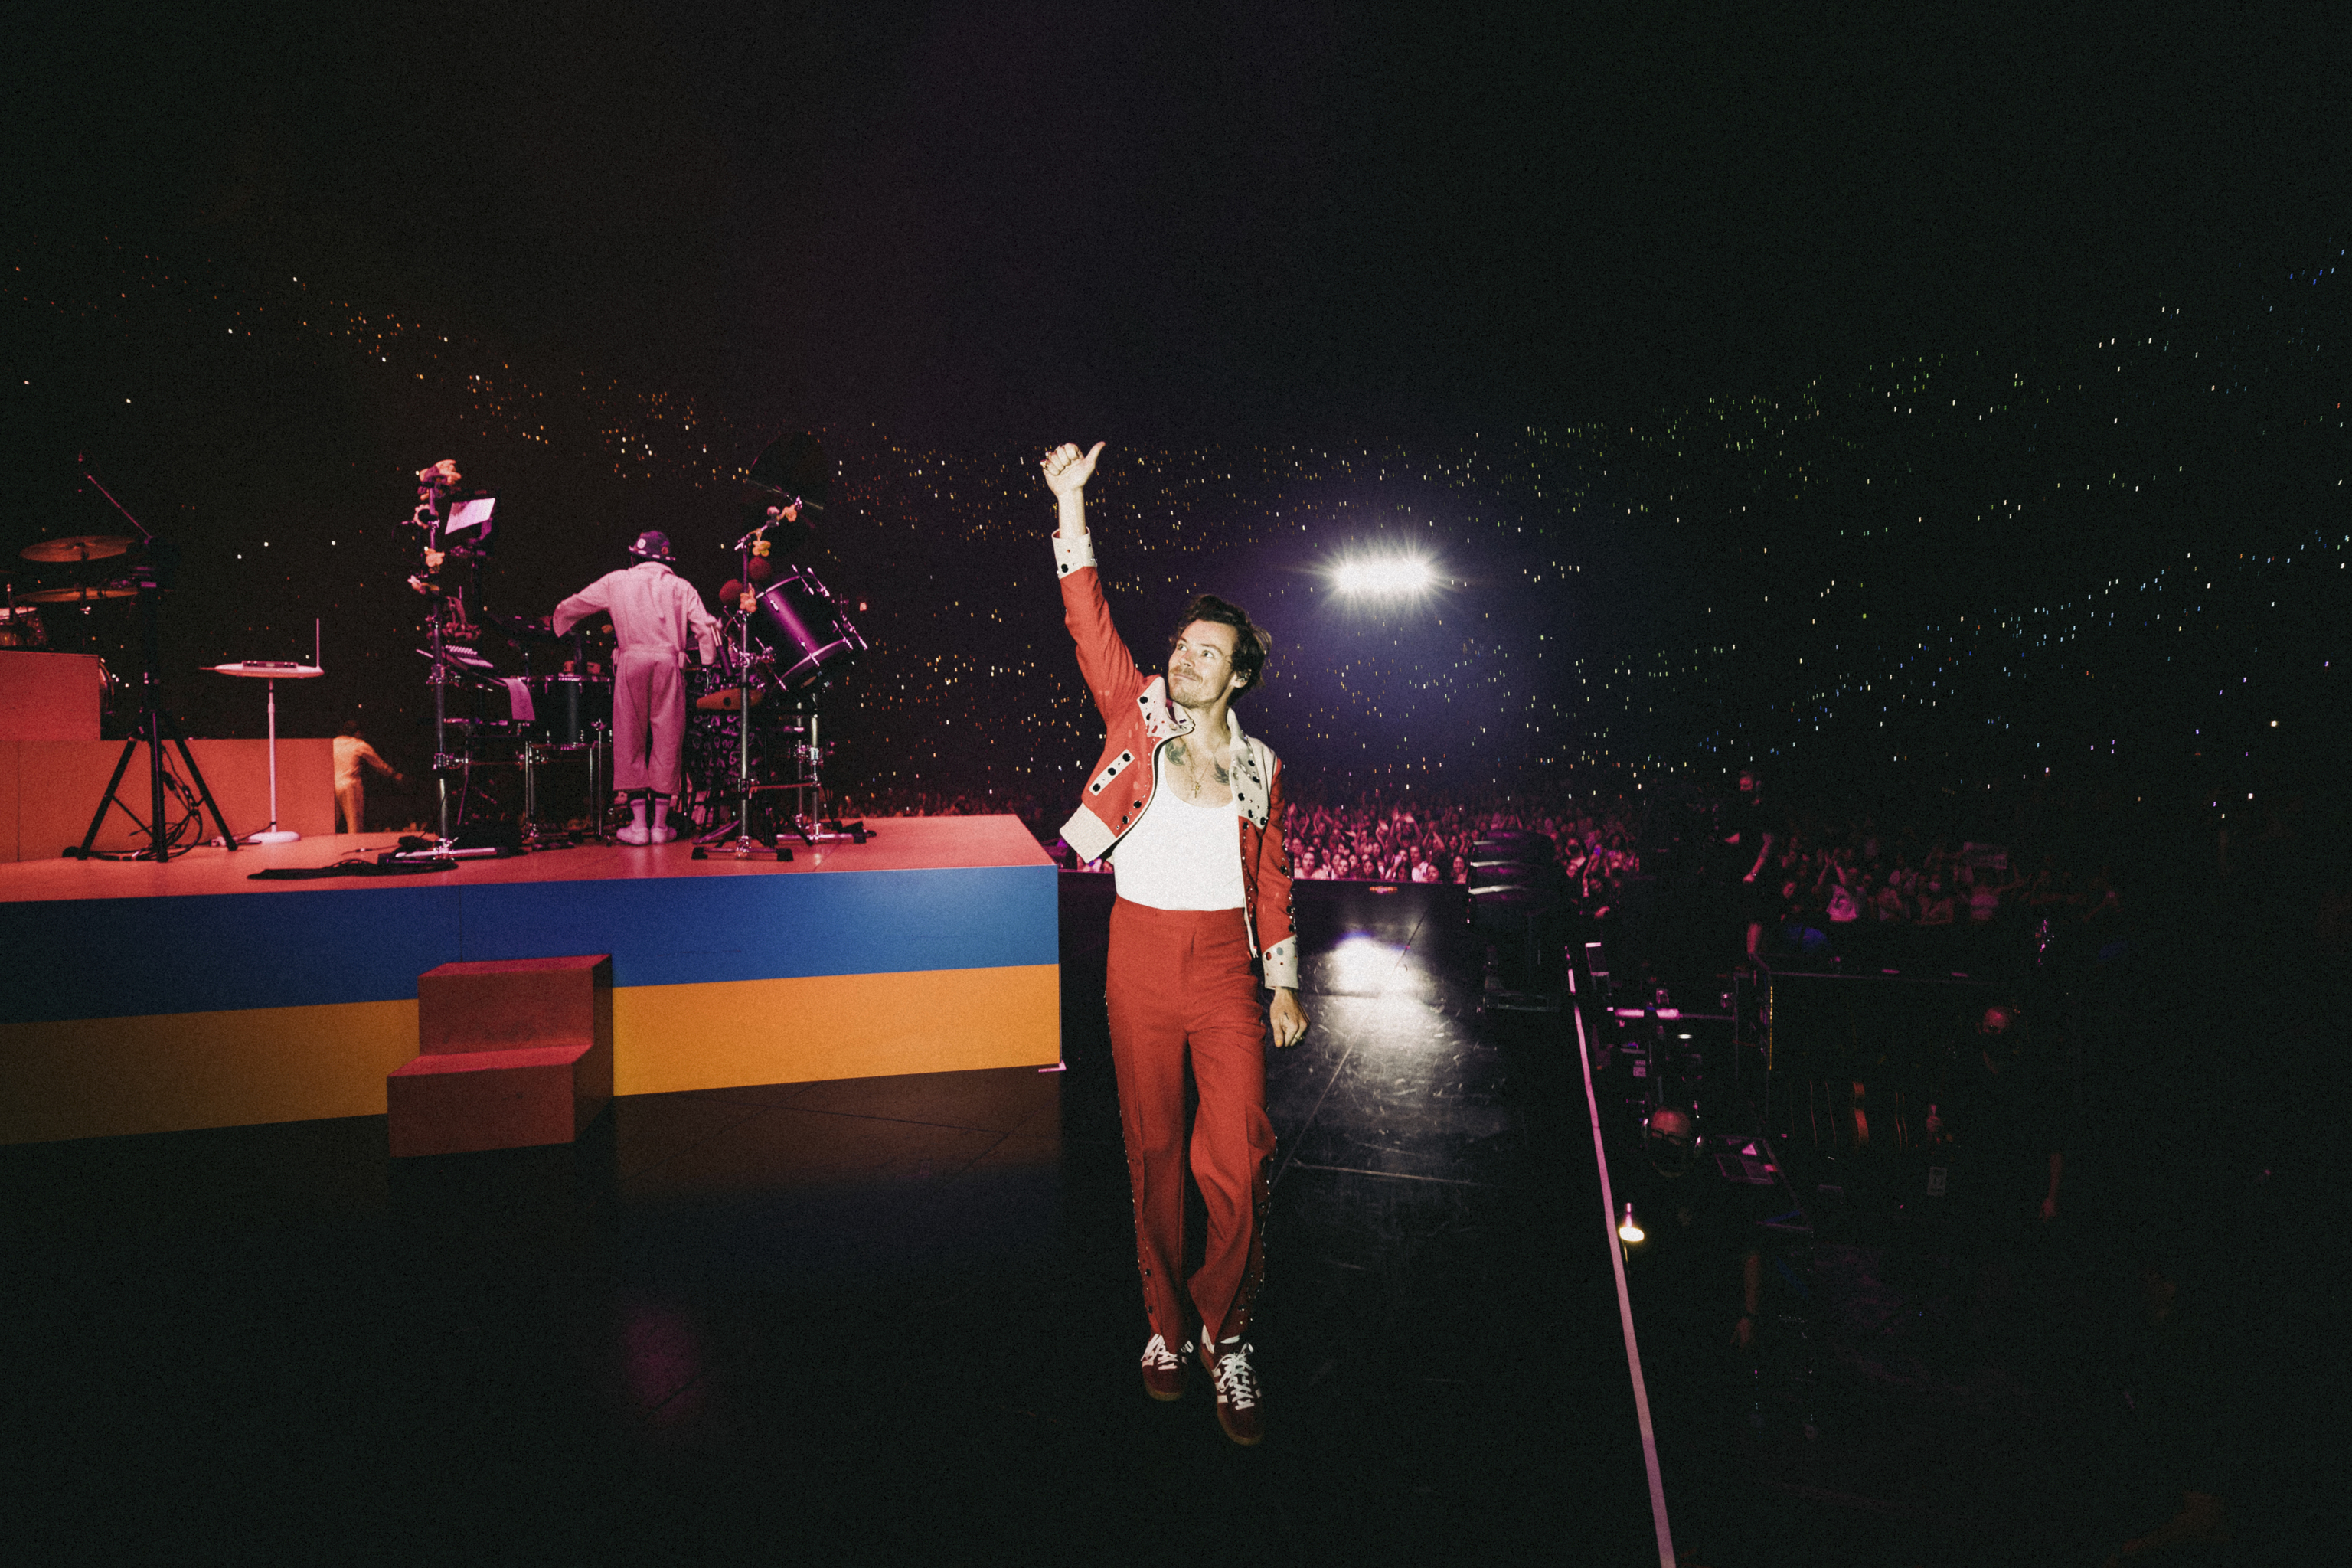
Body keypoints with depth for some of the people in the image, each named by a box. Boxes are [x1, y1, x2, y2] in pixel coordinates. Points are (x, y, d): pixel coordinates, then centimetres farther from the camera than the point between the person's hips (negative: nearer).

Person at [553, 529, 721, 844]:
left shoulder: (615, 582, 16)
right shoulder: (682, 587, 15)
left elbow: (567, 609, 23)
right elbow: (705, 629, 3)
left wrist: (561, 628, 42)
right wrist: (710, 664, 13)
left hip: (632, 661, 0)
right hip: (669, 662, 0)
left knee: (630, 740, 5)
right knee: (666, 741, 3)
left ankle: (638, 823, 3)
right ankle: (660, 824, 4)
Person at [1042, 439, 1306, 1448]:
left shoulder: (1257, 763, 8)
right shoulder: (1136, 717, 4)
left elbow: (1270, 876, 12)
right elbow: (1089, 623, -5)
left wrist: (1283, 980, 9)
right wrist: (1071, 505, -11)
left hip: (1225, 963, 1)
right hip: (1140, 956, 0)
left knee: (1237, 1159, -5)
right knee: (1153, 1149, 10)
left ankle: (1224, 1333, 18)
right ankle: (1166, 1322, 29)